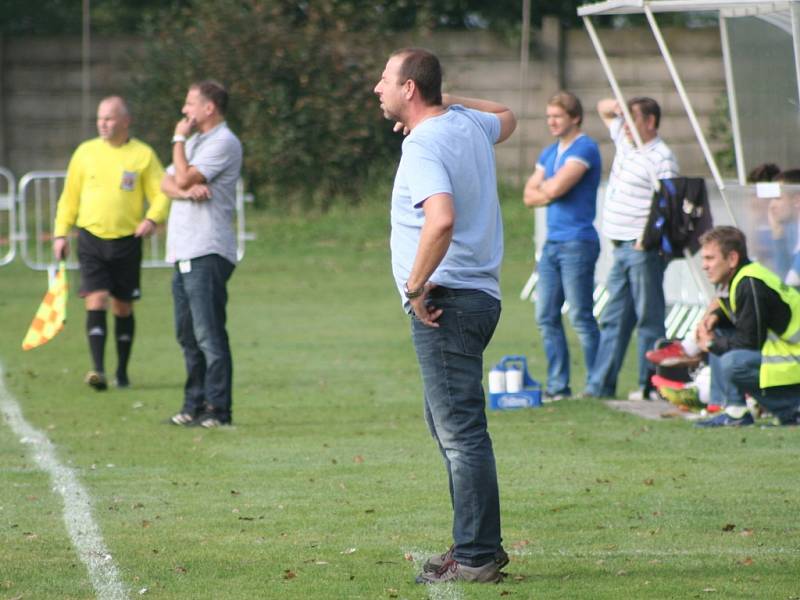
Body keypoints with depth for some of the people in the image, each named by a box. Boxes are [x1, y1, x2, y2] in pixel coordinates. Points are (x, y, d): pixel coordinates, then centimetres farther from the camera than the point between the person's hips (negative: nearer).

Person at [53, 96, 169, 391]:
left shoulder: (143, 155, 0)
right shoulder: (85, 152, 5)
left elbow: (161, 194, 0)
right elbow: (69, 197, 12)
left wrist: (152, 219, -20)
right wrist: (61, 233, 6)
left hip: (127, 242, 0)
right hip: (91, 238, 0)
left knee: (123, 308, 8)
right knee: (96, 300, -14)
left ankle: (122, 372, 21)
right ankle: (98, 369, -21)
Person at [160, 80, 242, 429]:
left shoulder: (223, 143, -8)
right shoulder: (195, 142, 23)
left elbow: (184, 178, -16)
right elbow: (168, 183, 12)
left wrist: (178, 139, -3)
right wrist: (187, 190, -10)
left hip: (207, 253, -10)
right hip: (183, 253, 10)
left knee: (209, 335, -11)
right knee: (188, 334, 12)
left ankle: (218, 409, -11)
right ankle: (195, 404, 17)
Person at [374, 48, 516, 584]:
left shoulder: (423, 147, -16)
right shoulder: (468, 124, 12)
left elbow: (442, 219, -32)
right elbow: (507, 118, 38)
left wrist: (416, 285, -20)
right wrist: (446, 100, 27)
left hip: (445, 301, -10)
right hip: (479, 295, 10)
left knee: (461, 432, -9)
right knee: (448, 425, 18)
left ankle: (477, 557, -9)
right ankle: (478, 544, 22)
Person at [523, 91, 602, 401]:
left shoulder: (584, 149, -9)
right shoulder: (549, 153, 17)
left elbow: (556, 188, -18)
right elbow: (529, 195, 11)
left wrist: (542, 187, 3)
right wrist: (551, 190, -6)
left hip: (577, 244, -8)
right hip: (552, 243, 8)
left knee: (581, 317, -6)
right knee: (547, 317, 7)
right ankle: (557, 386, 12)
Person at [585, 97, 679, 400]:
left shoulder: (661, 157, -13)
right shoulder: (625, 141, 14)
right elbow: (603, 108, 29)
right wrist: (615, 106, 6)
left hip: (644, 249, -9)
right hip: (622, 247, 9)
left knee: (648, 319, -3)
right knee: (613, 319, 9)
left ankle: (649, 385, 1)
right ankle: (599, 385, 11)